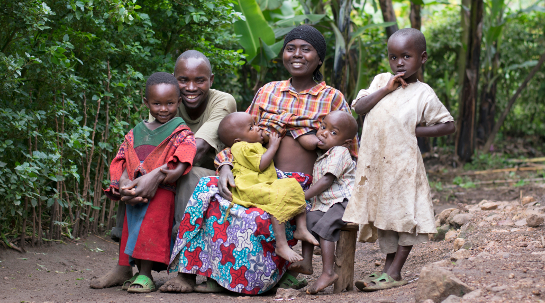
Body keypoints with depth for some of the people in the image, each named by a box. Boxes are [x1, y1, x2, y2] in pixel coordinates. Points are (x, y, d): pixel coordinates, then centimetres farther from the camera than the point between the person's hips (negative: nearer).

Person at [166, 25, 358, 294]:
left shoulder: (332, 99, 7)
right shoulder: (267, 92, 17)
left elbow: (349, 152, 8)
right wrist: (225, 166, -6)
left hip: (302, 187, -4)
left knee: (256, 219, -33)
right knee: (208, 190, -24)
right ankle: (185, 274, -22)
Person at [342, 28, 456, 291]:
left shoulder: (423, 94, -4)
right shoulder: (381, 81, 9)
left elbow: (448, 125, -2)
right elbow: (359, 107, -2)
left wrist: (416, 130, -9)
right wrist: (385, 89, -10)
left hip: (402, 163, -5)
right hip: (374, 162, 5)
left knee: (405, 215, -2)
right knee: (384, 214, 13)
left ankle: (394, 273, 2)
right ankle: (388, 268, 22)